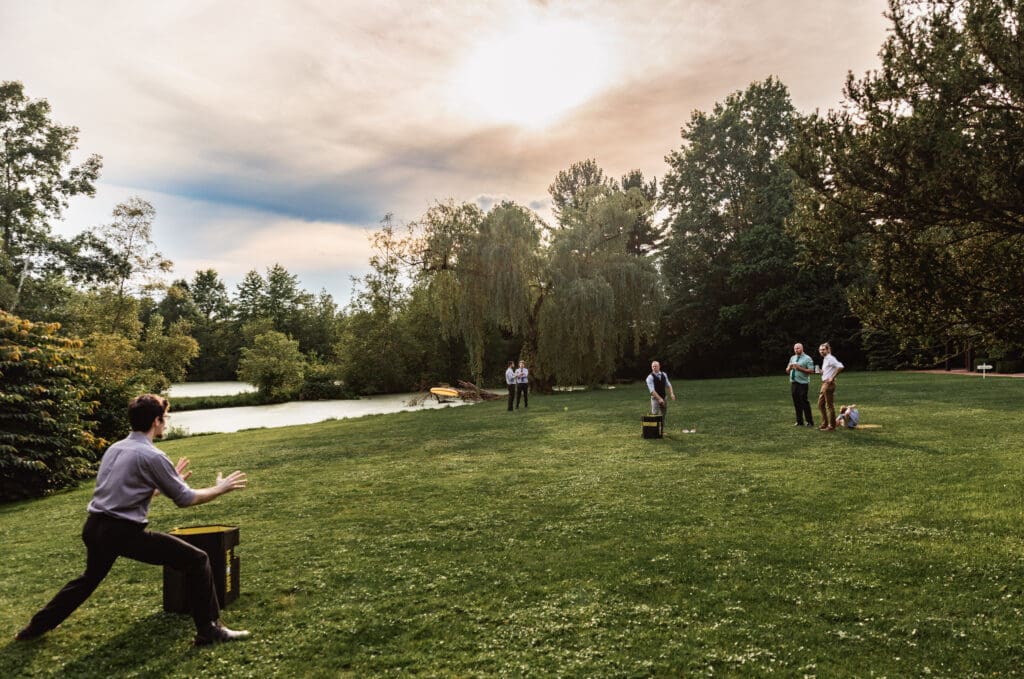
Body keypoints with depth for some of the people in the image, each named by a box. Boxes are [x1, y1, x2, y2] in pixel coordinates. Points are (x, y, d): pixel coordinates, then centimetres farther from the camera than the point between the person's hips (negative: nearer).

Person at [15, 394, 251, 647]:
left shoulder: (114, 449, 12)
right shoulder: (152, 455, -13)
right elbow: (185, 499, -8)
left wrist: (171, 480, 27)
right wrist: (219, 489, 5)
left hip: (94, 528, 9)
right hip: (124, 532, -9)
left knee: (89, 578, 37)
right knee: (197, 560, -5)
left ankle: (37, 626, 49)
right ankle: (209, 629, -6)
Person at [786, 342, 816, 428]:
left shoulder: (807, 358, -3)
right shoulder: (792, 358, 16)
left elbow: (811, 371, -11)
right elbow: (787, 370, 20)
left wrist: (800, 368, -17)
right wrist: (790, 367, -2)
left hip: (803, 383, -6)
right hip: (793, 383, 6)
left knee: (804, 402, -6)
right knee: (796, 402, 9)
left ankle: (809, 422, 4)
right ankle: (799, 422, 17)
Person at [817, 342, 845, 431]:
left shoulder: (830, 358, -13)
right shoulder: (825, 359, 15)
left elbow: (840, 367, -26)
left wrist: (832, 377, -22)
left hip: (829, 384, -10)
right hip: (824, 384, 10)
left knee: (830, 405, -4)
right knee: (820, 404, 14)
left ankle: (831, 426, 2)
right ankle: (824, 424, 22)